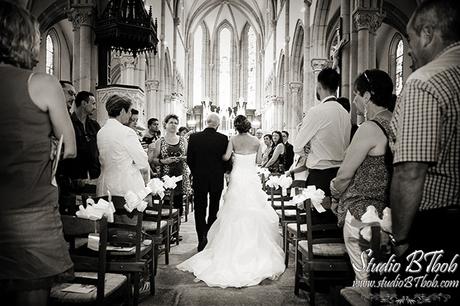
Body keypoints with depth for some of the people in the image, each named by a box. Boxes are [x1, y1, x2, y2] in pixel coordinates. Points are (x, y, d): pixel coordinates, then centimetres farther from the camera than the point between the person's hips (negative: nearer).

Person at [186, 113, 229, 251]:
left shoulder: (194, 137, -8)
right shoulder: (223, 139, -10)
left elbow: (189, 159, -4)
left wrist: (196, 173, 11)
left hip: (199, 179, 0)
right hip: (217, 179, 1)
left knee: (199, 210, 9)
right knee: (214, 210, 16)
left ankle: (202, 238, 1)